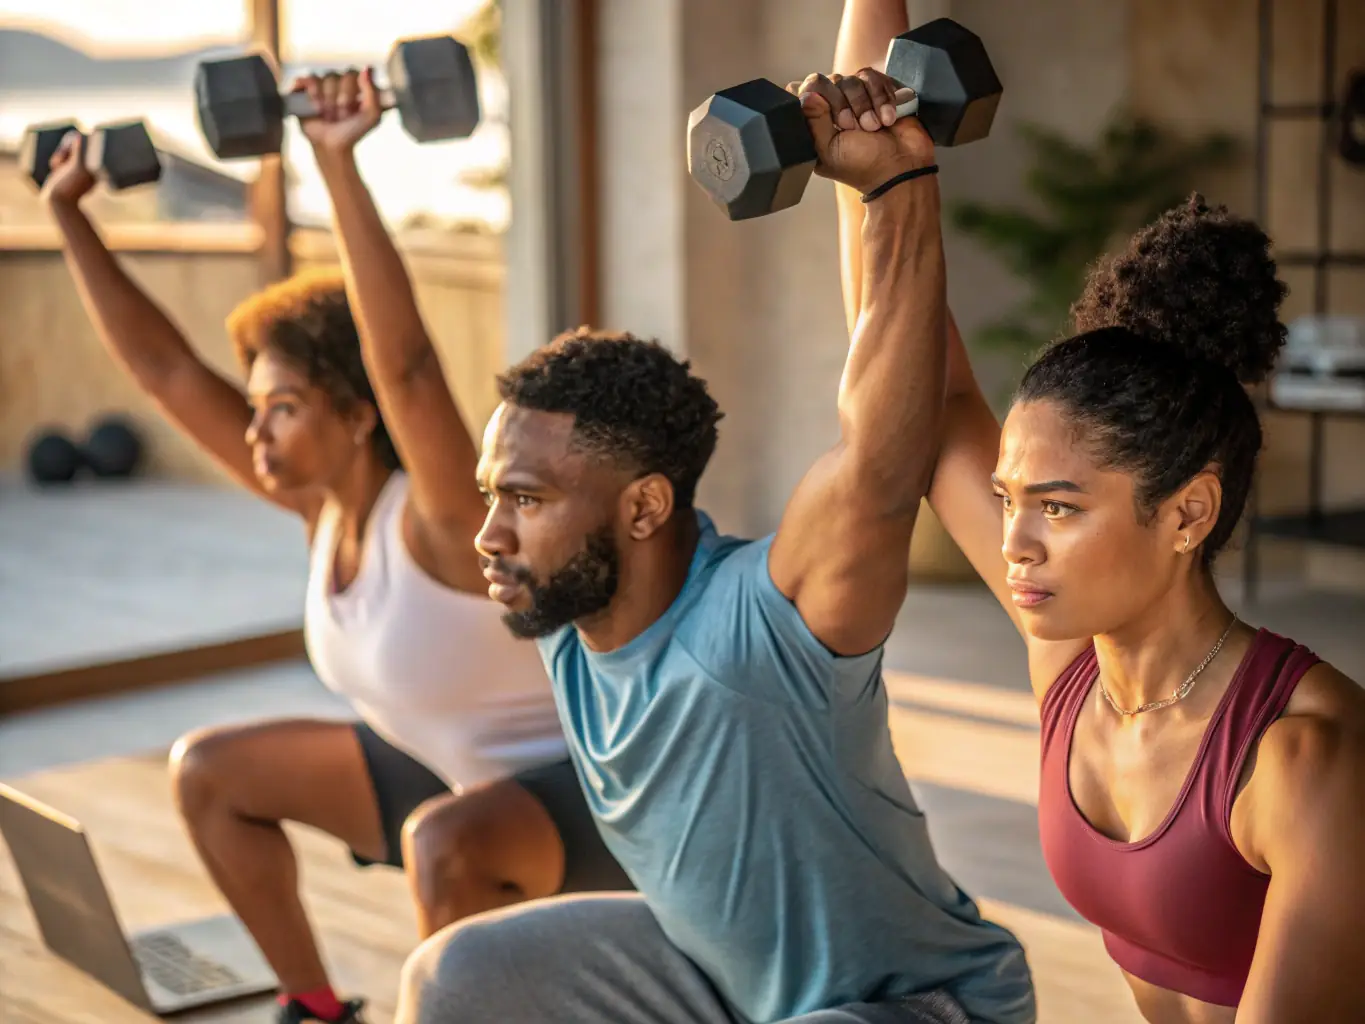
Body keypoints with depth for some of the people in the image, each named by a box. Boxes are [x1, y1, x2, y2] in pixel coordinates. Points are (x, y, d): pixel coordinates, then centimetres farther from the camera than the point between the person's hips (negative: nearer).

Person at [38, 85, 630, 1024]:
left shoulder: (441, 518, -28)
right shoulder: (323, 497, -7)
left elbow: (404, 361, -47)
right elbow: (163, 365, -4)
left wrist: (340, 165, -52)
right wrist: (68, 210, -3)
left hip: (587, 791, -9)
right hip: (457, 774, 9)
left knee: (445, 843, -41)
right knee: (208, 771, 9)